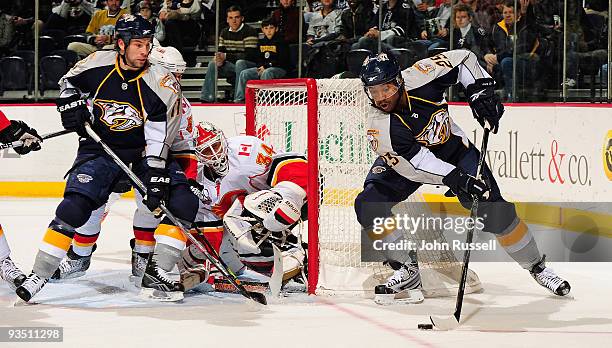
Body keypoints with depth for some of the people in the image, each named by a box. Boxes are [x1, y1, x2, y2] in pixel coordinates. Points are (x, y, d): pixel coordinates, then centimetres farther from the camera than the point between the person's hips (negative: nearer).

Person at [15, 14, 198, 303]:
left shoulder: (162, 84, -15)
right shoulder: (97, 64, -10)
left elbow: (159, 141, -16)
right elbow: (68, 82, 14)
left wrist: (155, 180, -24)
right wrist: (70, 102, -7)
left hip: (142, 152, 1)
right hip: (99, 149, -1)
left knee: (183, 203, -16)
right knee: (74, 207, -20)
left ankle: (156, 276, -12)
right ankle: (38, 276, -11)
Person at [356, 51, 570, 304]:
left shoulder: (419, 77, -29)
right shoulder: (379, 127, -32)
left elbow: (462, 59, -12)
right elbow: (413, 163, -35)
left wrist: (480, 89, -25)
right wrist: (455, 179, -44)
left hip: (451, 148, 0)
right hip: (402, 159, 0)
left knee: (495, 211, -10)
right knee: (368, 206, -22)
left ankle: (535, 266, 10)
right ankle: (407, 269, -6)